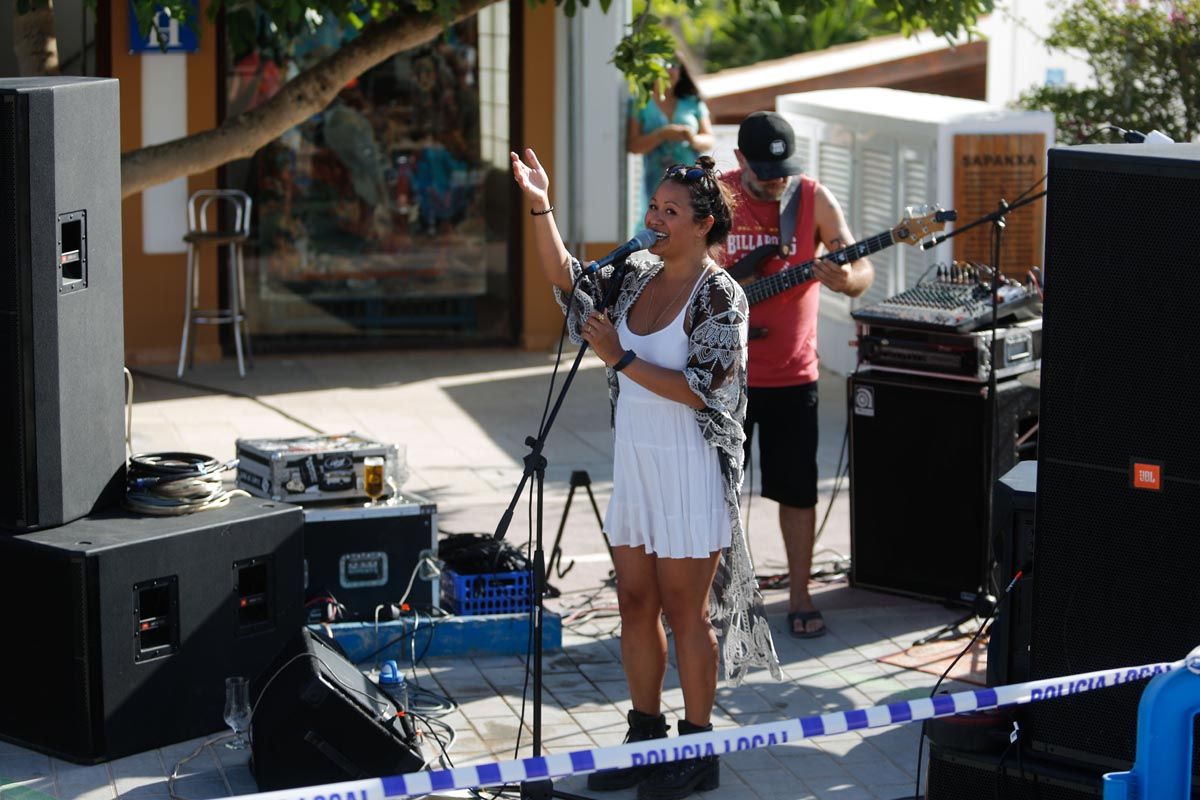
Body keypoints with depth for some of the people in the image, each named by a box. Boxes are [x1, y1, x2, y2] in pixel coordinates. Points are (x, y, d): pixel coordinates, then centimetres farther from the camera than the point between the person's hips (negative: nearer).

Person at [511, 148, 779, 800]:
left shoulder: (718, 295, -14)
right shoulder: (637, 277, 8)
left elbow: (699, 390, -19)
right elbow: (567, 281, 6)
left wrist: (620, 358, -18)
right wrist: (540, 209, -5)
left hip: (691, 473, -7)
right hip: (635, 464, 7)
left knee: (685, 611, 0)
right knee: (635, 604, 12)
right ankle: (645, 737, 25)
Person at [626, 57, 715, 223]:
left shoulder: (693, 103, 11)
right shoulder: (639, 104, 5)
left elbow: (710, 140, 11)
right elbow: (632, 145, -3)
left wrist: (694, 139, -12)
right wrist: (662, 134, -17)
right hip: (656, 186, -2)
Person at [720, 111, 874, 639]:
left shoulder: (814, 199, -5)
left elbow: (862, 270, -6)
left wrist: (848, 279, -29)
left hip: (792, 374, 0)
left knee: (797, 490, 4)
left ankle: (799, 598, 15)